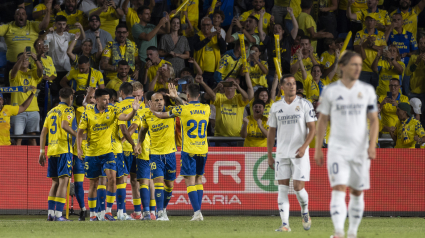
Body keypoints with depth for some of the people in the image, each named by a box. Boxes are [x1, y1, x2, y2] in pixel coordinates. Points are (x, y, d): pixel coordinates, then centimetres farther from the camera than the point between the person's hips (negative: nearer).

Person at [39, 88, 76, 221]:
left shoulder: (51, 111, 19)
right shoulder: (68, 109, -2)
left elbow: (43, 132, 15)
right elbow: (64, 125, -20)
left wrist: (42, 151, 16)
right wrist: (78, 135, -10)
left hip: (51, 150, 7)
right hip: (64, 149, -7)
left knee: (55, 182, 13)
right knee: (63, 181, -9)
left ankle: (50, 213, 8)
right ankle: (58, 214, -16)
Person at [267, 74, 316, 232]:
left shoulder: (304, 104, -1)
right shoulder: (276, 107, 9)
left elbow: (312, 129, -3)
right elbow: (271, 132, 14)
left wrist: (304, 147, -18)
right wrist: (269, 156, 10)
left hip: (299, 154, -3)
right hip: (282, 153, 3)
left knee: (298, 187, -7)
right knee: (282, 189, -2)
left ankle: (305, 212, 22)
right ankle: (285, 224, -1)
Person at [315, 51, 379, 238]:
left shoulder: (367, 90, 5)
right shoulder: (330, 91, 1)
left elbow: (374, 120, 5)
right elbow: (322, 121, 6)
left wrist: (372, 145, -8)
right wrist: (318, 149, 3)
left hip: (360, 150, 2)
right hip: (337, 149, -2)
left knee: (357, 193, 7)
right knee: (338, 189, -16)